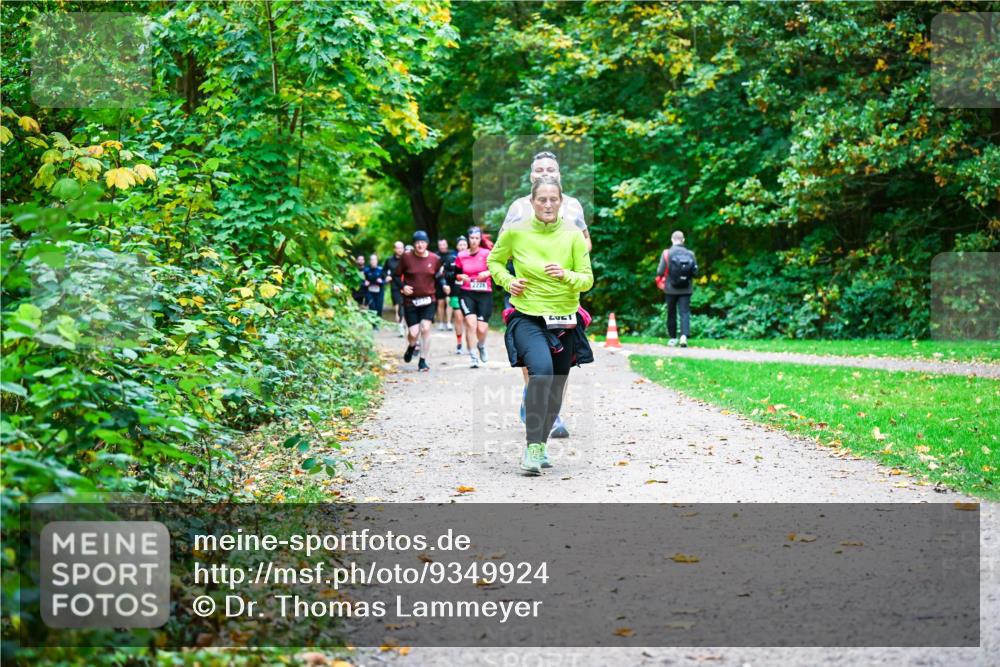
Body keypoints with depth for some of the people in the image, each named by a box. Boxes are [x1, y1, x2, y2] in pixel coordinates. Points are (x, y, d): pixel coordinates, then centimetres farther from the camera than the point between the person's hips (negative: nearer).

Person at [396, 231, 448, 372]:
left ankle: (423, 361, -1)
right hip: (410, 301, -1)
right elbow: (397, 275, 6)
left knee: (425, 328, -13)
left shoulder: (435, 259, 0)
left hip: (429, 300, 1)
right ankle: (411, 347, 34)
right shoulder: (406, 257, -4)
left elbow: (439, 276, 14)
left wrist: (444, 285, -5)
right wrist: (403, 286, -11)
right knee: (413, 333, -4)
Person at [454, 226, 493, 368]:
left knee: (482, 329, -3)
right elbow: (456, 274, 16)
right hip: (467, 294, 1)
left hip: (485, 295, -1)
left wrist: (488, 272, -23)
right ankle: (473, 357, -6)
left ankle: (481, 346, 33)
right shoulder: (461, 256, 6)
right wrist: (460, 277, -5)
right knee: (471, 324, -17)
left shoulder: (486, 254, -2)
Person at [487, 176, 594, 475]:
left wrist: (565, 275, -21)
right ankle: (532, 447, -25)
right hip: (527, 317, -3)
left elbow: (588, 280, -2)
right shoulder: (515, 232, -4)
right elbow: (494, 261, 14)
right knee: (541, 370, -29)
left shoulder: (573, 236, -2)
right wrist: (507, 281, -5)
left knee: (556, 387, 12)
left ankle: (539, 445, 33)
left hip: (565, 320, 3)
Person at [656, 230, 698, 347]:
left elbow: (660, 272, -12)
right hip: (686, 289, 0)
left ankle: (673, 338, 20)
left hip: (671, 289, 0)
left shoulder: (667, 253, -9)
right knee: (685, 312, -1)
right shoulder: (690, 254, -4)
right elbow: (695, 272, -3)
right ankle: (684, 335, -20)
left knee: (671, 313, 12)